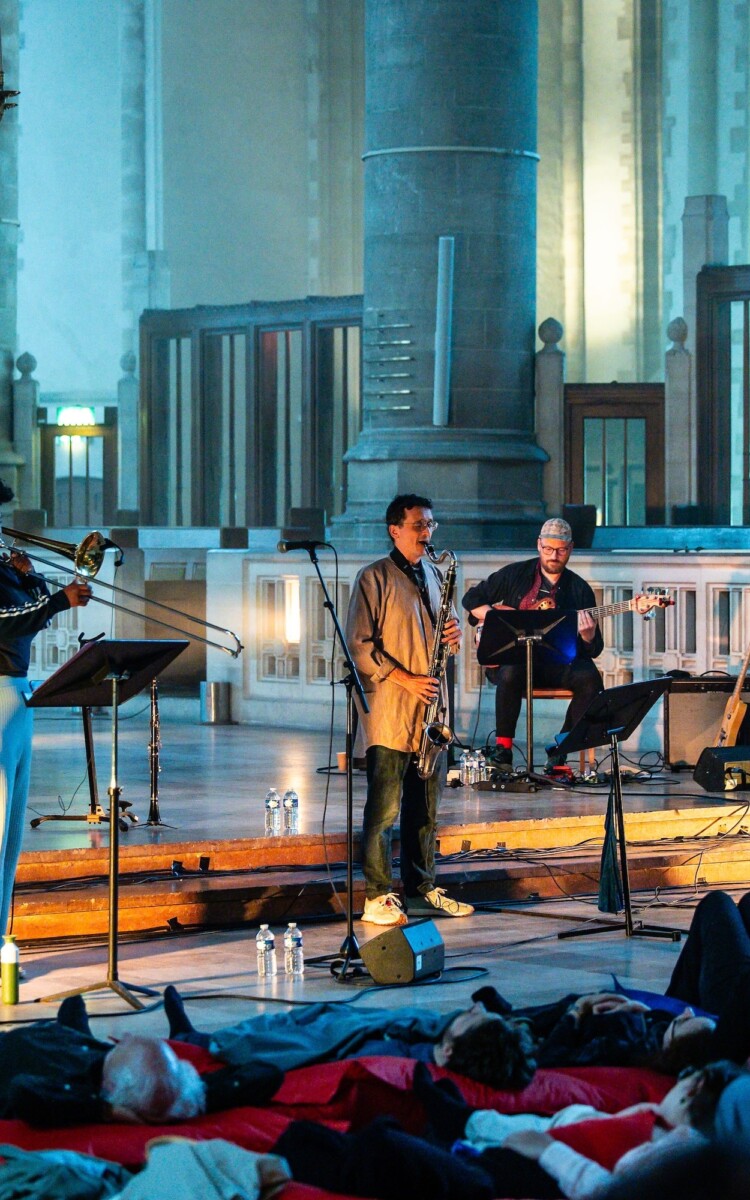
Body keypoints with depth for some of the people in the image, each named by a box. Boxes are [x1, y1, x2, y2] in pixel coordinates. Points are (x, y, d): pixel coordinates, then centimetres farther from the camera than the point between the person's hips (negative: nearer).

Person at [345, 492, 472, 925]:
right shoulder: (375, 578, -5)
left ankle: (423, 890, 18)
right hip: (389, 711, -6)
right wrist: (405, 679, -16)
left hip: (431, 710, 7)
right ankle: (378, 898, -4)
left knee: (425, 808, 11)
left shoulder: (436, 576, 16)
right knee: (384, 808, -6)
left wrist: (454, 635, 1)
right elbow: (359, 645, -10)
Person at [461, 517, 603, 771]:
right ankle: (502, 748, -24)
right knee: (512, 673, -37)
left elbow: (594, 650, 7)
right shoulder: (514, 575, 8)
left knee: (590, 678, -28)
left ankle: (560, 751, -16)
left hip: (557, 662, 2)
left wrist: (588, 634, -18)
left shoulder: (579, 589, 10)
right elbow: (472, 599, 10)